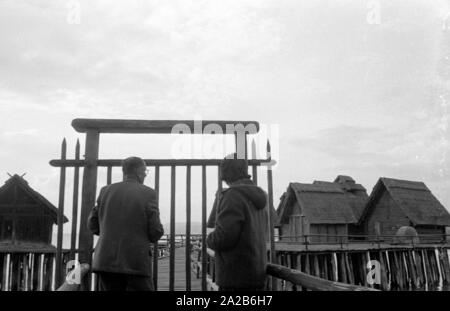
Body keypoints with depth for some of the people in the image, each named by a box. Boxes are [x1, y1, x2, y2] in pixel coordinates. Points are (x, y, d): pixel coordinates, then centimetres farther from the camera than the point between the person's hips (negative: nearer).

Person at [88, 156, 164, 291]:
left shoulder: (106, 191, 5)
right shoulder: (148, 194, -6)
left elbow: (93, 225, 9)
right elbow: (156, 232, -8)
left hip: (106, 260, 4)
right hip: (136, 262, -4)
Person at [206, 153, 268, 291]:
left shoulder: (233, 195, -15)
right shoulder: (258, 198, 12)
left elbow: (224, 237, -23)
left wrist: (209, 239, -1)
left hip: (236, 279, -8)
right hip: (257, 275, 9)